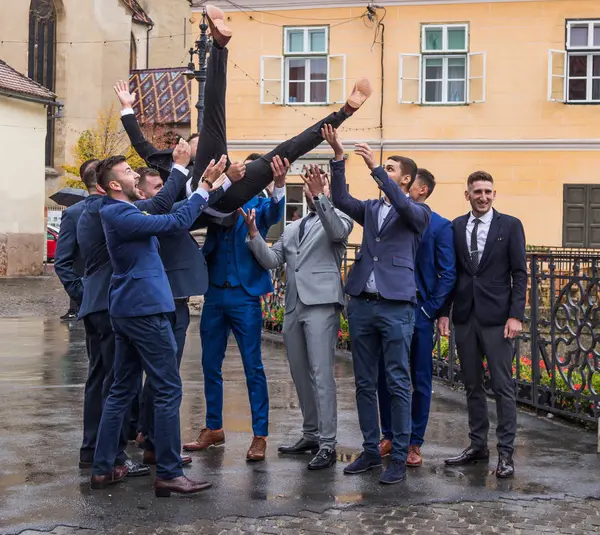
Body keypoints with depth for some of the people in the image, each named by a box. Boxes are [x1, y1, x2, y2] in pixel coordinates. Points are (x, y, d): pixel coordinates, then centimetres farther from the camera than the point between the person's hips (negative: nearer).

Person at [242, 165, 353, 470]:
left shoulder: (338, 218, 5)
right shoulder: (293, 228, 22)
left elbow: (337, 232, -20)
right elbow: (271, 260, 12)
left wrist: (320, 197, -31)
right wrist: (254, 234, -3)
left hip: (321, 304, -7)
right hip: (293, 307, 7)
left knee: (321, 375, -11)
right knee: (300, 375, 11)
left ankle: (327, 445, -10)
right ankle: (310, 435, 22)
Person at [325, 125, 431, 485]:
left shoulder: (419, 213, 4)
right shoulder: (370, 209, 17)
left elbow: (404, 205, -18)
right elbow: (341, 200, 1)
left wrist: (376, 168, -22)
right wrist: (339, 158, -8)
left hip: (396, 307, -5)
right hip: (362, 304, 5)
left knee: (398, 384, -3)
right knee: (365, 383, 9)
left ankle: (399, 457, 3)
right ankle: (371, 451, 18)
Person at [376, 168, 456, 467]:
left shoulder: (439, 226, -2)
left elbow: (448, 273, -4)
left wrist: (432, 309, -10)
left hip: (418, 311, -3)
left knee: (420, 380, 5)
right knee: (385, 376, 8)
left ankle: (414, 443, 15)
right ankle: (389, 436, 22)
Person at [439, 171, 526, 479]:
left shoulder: (510, 226, 0)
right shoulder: (456, 227, 9)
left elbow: (519, 274, -2)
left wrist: (516, 315, -10)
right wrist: (444, 312, 4)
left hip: (496, 317, -3)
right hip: (464, 316, 4)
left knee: (502, 386, -3)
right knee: (472, 386, 10)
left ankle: (506, 452, 3)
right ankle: (478, 446, 19)